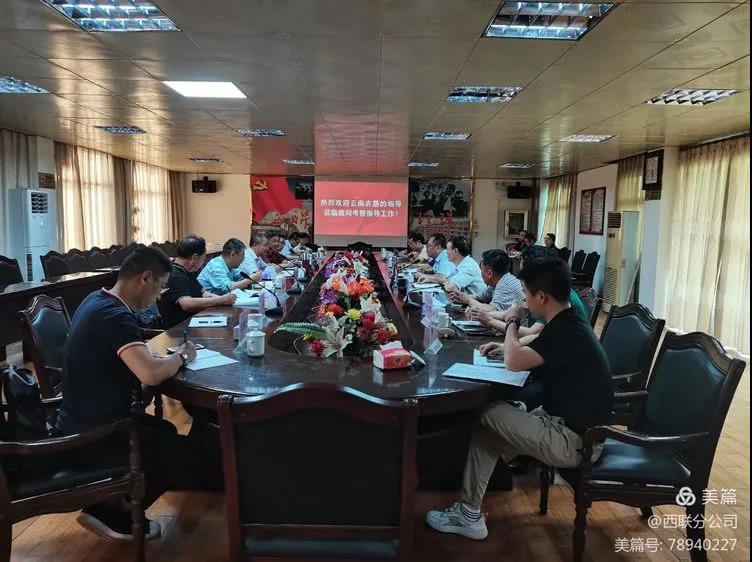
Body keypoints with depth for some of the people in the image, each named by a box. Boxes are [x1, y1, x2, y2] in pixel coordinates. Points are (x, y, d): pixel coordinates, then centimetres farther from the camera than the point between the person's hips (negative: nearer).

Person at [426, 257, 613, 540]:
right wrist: (505, 345, 10)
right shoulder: (568, 323, 8)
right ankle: (468, 512, 10)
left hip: (575, 441, -9)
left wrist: (513, 321, -11)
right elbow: (528, 353, 26)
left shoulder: (565, 331, -23)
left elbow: (514, 362, -27)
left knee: (487, 412, -6)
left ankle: (469, 514, 7)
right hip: (570, 425, 9)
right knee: (484, 425, 7)